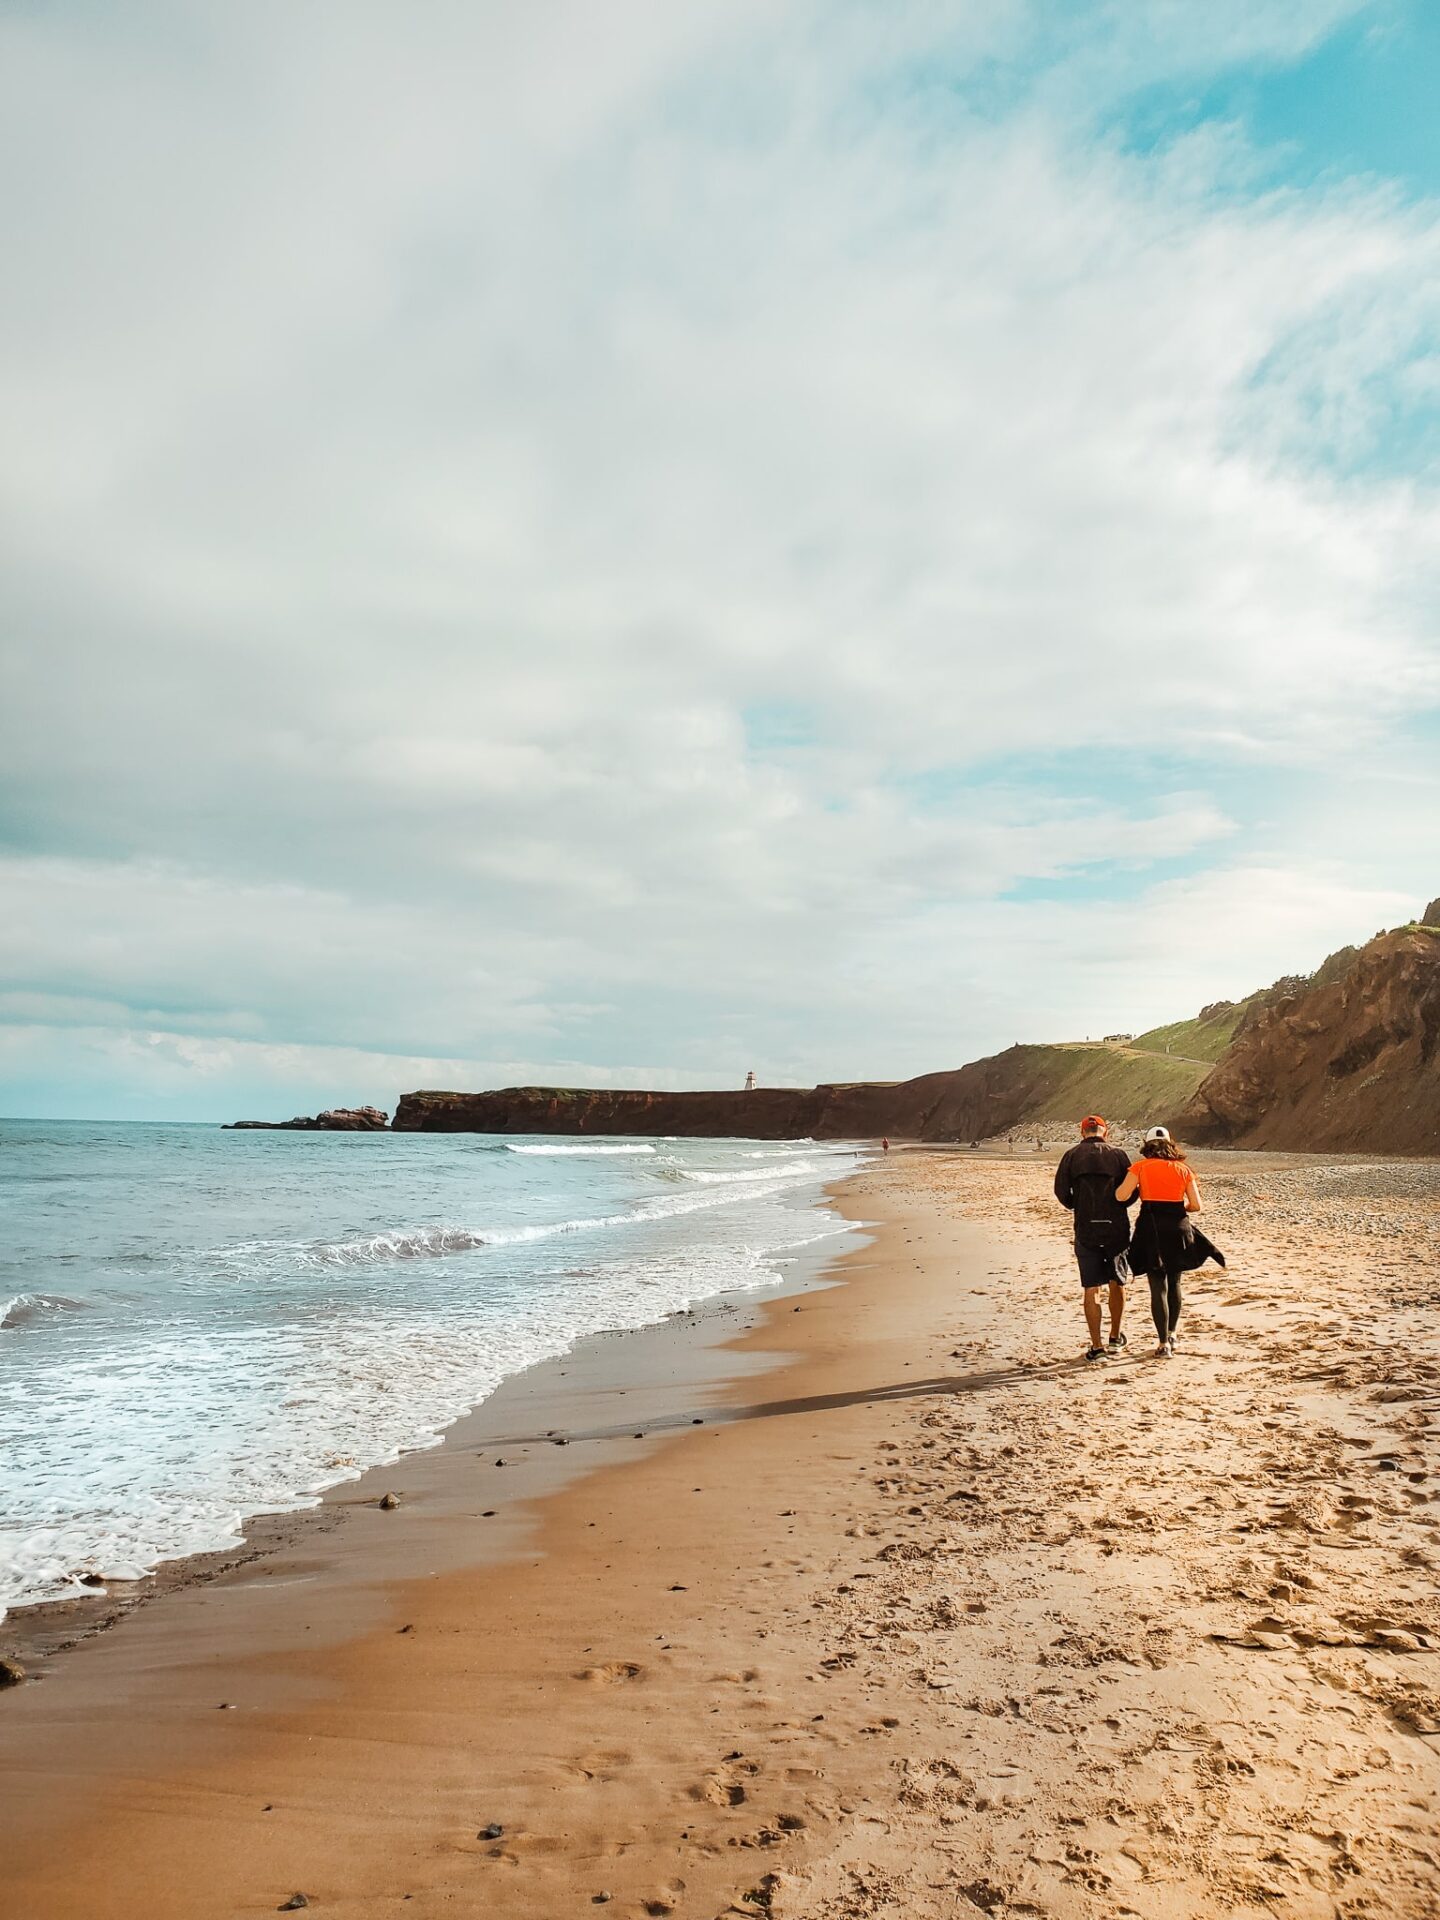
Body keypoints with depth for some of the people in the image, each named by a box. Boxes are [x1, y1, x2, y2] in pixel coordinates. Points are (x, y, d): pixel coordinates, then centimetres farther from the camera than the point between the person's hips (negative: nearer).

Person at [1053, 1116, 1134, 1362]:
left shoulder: (1071, 1155, 1)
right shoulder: (1118, 1154, 0)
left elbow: (1061, 1191, -3)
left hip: (1086, 1229, -1)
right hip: (1116, 1228, 1)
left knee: (1091, 1289, 3)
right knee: (1117, 1284, 19)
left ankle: (1096, 1346, 1)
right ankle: (1115, 1337, 29)